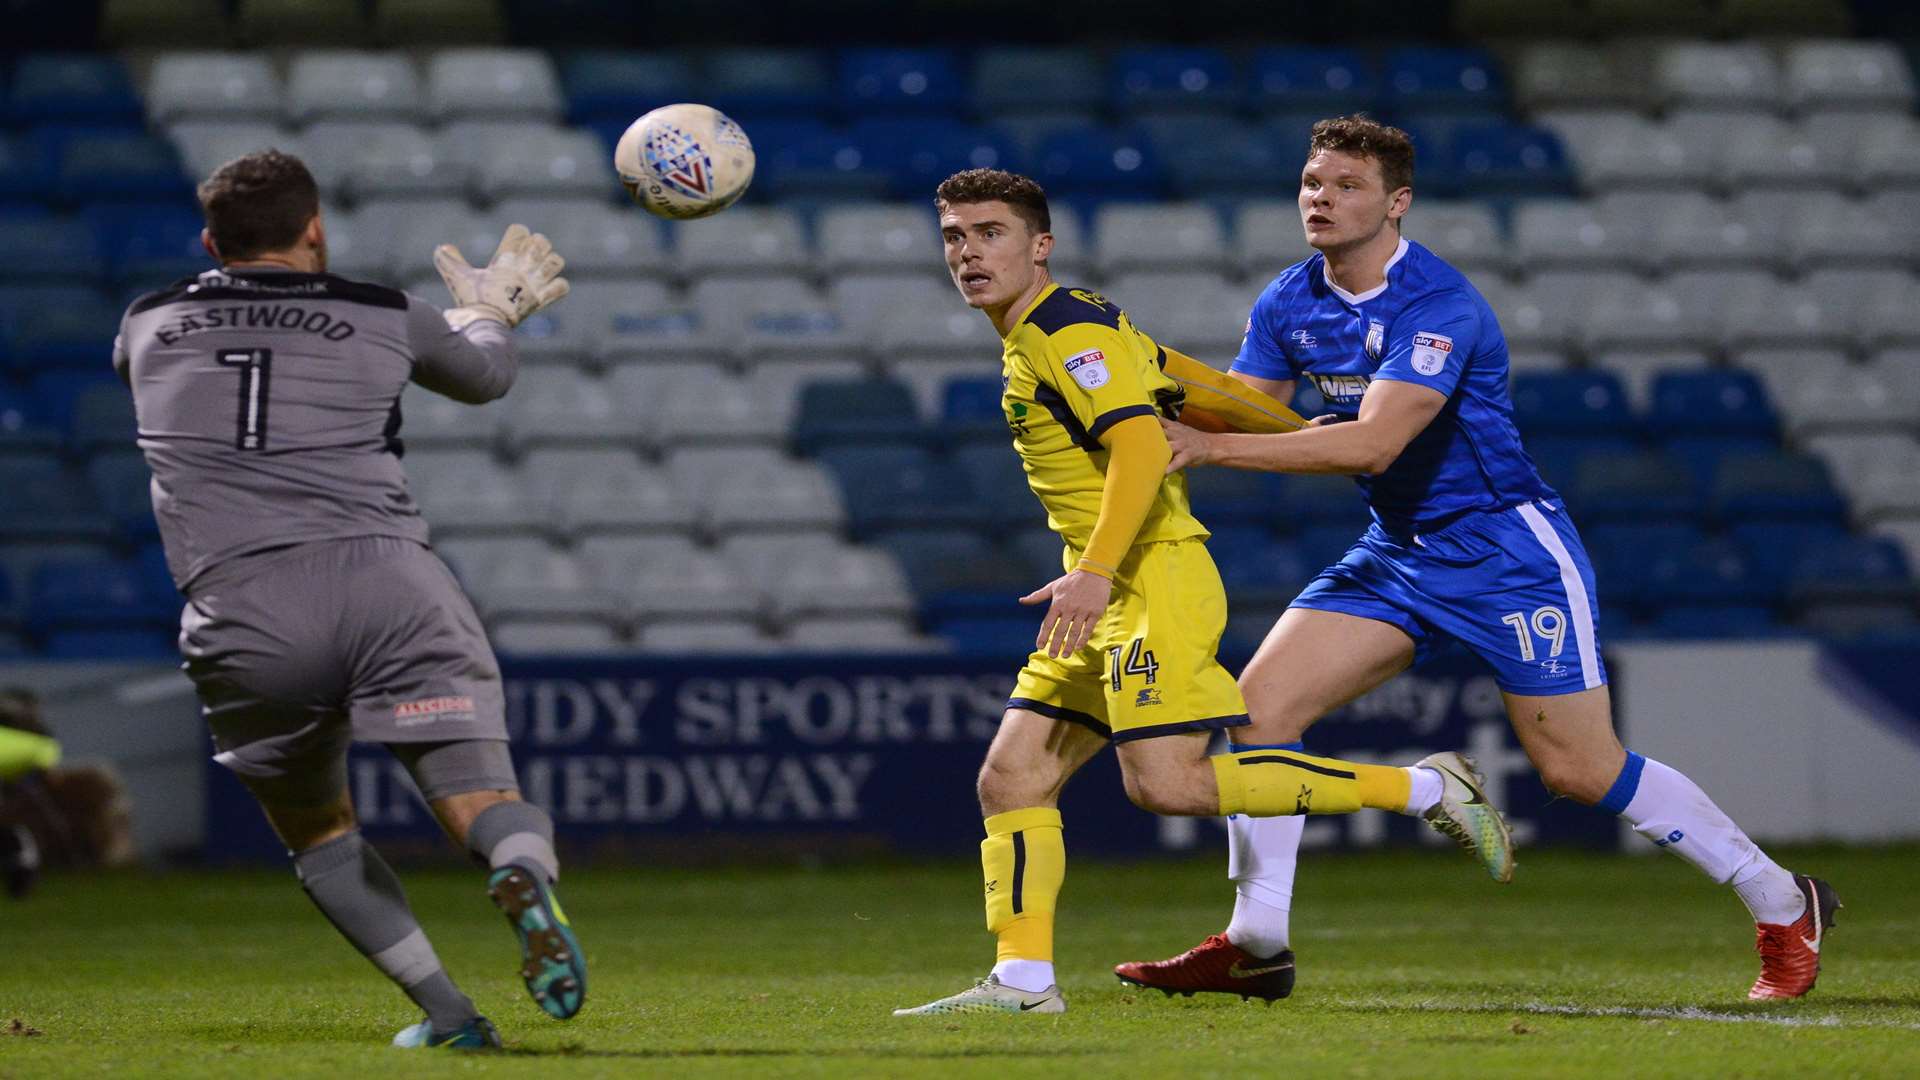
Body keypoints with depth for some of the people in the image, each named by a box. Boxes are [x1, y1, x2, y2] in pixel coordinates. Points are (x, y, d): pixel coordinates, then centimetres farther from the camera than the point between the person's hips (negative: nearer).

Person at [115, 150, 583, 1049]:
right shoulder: (386, 319, 16)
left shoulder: (148, 326, 20)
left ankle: (446, 1010, 8)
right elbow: (485, 373, 37)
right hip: (389, 581, -1)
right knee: (483, 798, -8)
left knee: (314, 832, 21)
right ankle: (525, 878, -43)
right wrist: (485, 309, 62)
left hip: (240, 613, 1)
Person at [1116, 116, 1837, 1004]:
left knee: (1582, 771, -6)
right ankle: (1254, 942, -3)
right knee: (1261, 700, -9)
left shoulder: (1439, 307, -24)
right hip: (1397, 554, 7)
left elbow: (1373, 443, -33)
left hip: (1507, 550, -7)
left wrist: (1211, 446, -35)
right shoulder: (1288, 304, 1)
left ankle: (1784, 906, 12)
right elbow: (1237, 416, 4)